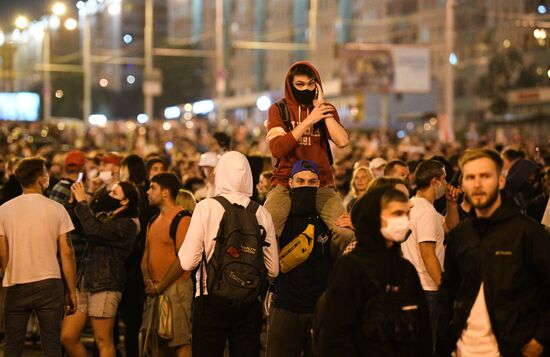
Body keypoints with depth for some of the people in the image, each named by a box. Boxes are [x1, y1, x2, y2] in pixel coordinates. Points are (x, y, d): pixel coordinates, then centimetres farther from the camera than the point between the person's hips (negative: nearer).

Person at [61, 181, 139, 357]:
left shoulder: (127, 224, -8)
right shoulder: (103, 217, 18)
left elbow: (93, 230, -21)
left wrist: (82, 202, -11)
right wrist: (77, 201, 1)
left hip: (105, 285, -8)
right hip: (84, 282, 8)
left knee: (104, 341, -2)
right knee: (67, 337, 4)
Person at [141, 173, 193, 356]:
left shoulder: (182, 219, -10)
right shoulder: (154, 221, 18)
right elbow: (146, 254, 19)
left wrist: (160, 286, -13)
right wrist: (147, 280, 1)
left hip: (175, 287, -9)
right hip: (155, 291, 9)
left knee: (181, 342, -8)